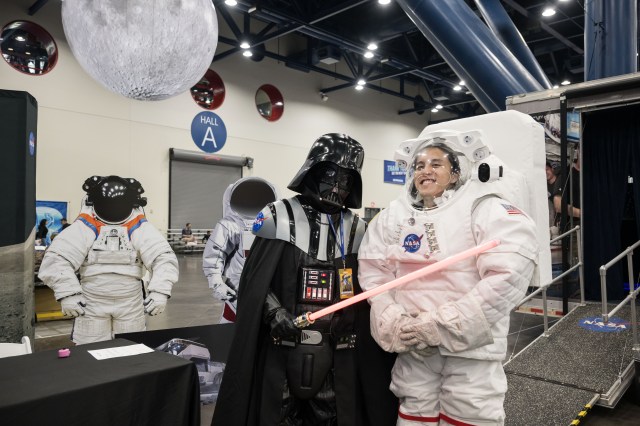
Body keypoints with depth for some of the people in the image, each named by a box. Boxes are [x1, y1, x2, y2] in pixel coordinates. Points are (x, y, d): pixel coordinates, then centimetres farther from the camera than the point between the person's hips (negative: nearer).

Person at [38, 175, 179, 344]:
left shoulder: (139, 227, -6)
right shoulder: (85, 226, -7)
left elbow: (164, 258, -10)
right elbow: (56, 259, -9)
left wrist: (160, 291, -21)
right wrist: (68, 293, -18)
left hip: (131, 302, 1)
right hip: (92, 301, 0)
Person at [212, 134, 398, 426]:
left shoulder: (357, 229, 6)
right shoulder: (279, 217, -2)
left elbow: (363, 291, 10)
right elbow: (254, 281, -3)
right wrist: (275, 313, -15)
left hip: (336, 350, 3)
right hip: (283, 346, -2)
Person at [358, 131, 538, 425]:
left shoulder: (482, 207, -8)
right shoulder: (395, 215, 5)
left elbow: (509, 273, -18)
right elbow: (374, 273, 5)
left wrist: (441, 325, -18)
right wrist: (395, 324, -11)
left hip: (470, 346, -3)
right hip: (413, 347, 4)